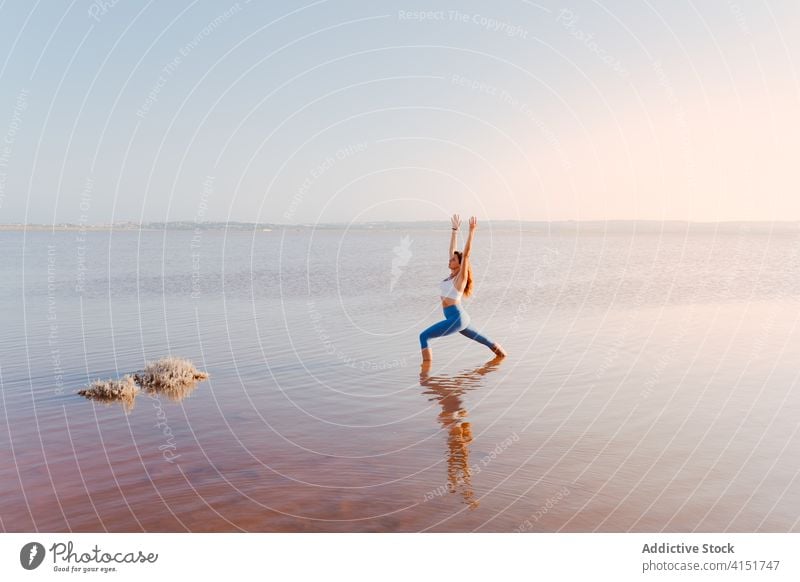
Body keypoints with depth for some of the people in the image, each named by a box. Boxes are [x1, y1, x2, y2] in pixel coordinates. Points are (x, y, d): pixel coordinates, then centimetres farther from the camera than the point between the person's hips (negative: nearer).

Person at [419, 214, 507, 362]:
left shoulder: (461, 276, -10)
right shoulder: (453, 274, 9)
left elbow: (466, 253, -19)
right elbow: (452, 249, 13)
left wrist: (472, 231, -21)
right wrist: (455, 230, 18)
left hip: (457, 318, -10)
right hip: (457, 318, 10)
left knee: (423, 336, -14)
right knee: (481, 339, 26)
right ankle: (501, 352, 41)